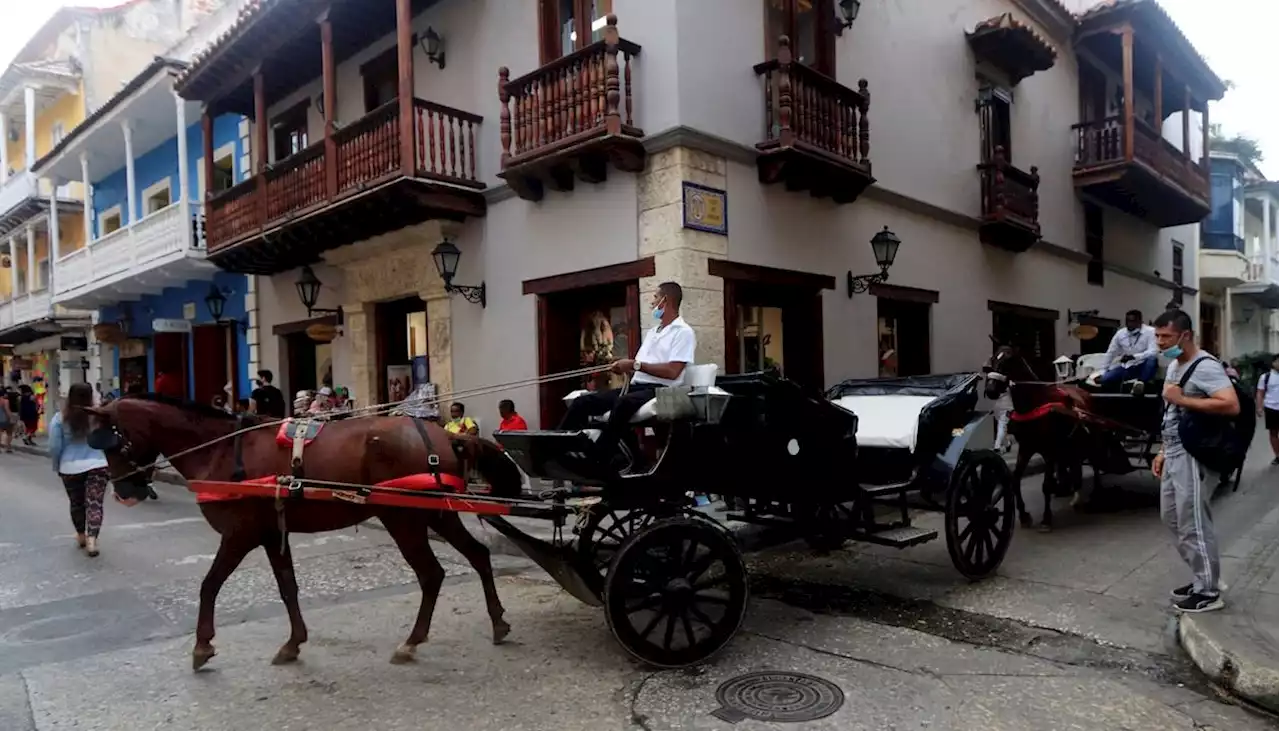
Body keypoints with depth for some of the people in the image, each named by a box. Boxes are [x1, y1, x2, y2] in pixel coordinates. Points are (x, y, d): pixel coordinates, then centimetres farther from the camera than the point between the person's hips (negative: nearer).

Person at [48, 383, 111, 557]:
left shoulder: (60, 418, -5)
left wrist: (57, 467, 11)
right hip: (97, 466, -1)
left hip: (70, 468, 1)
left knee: (76, 504, 19)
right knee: (95, 504, -1)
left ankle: (81, 536, 33)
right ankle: (92, 538, -13)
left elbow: (55, 447, -5)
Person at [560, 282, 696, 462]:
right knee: (582, 401, -9)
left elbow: (672, 372, -15)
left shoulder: (683, 332, -2)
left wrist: (635, 365, -13)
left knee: (623, 403, -39)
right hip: (636, 386, 8)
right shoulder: (651, 332, 25)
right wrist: (624, 367, -1)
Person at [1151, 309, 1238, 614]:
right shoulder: (1174, 366, 15)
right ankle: (1202, 579, 29)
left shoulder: (1205, 366, -16)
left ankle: (1209, 592, 11)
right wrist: (1163, 451, 19)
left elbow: (1231, 406, -29)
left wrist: (1181, 399, -23)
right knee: (1172, 518, 16)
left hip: (1193, 456, -10)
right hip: (1174, 455, 10)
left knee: (1193, 525, -2)